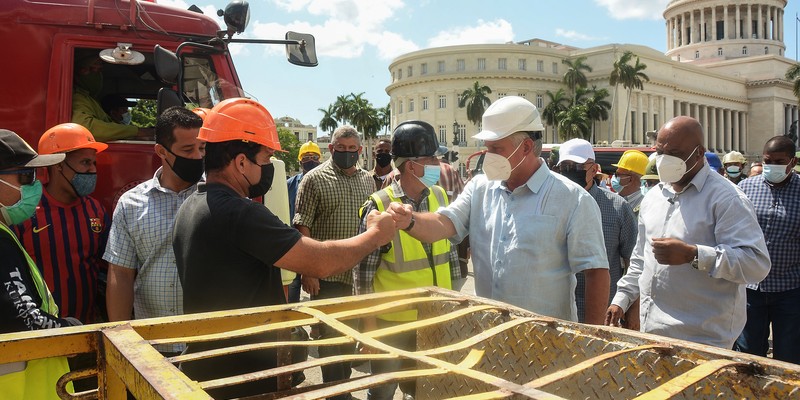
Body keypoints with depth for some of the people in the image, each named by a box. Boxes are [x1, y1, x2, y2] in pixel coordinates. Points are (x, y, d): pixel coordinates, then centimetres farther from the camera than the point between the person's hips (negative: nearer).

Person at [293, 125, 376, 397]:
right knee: (331, 336, 4)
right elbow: (303, 229, -8)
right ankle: (337, 393, 19)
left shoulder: (368, 180, 10)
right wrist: (308, 272, -13)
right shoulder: (314, 179, -5)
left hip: (361, 274, 5)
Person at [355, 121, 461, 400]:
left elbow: (450, 249, 9)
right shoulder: (379, 206, -17)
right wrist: (368, 319, -9)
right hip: (392, 320, -4)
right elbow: (364, 268, -12)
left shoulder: (440, 197, 0)